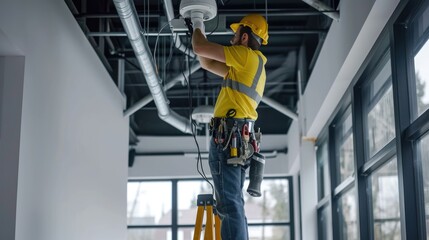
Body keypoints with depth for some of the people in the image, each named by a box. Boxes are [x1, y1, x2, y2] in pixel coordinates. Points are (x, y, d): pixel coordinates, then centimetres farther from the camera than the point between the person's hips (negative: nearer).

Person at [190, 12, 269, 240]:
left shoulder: (248, 55, -2)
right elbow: (208, 63, 32)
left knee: (229, 204, -16)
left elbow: (200, 48, -3)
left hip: (228, 135, -10)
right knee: (234, 204, 8)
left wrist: (197, 26, 16)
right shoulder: (252, 65, 25)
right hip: (240, 138, 10)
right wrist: (200, 32, 31)